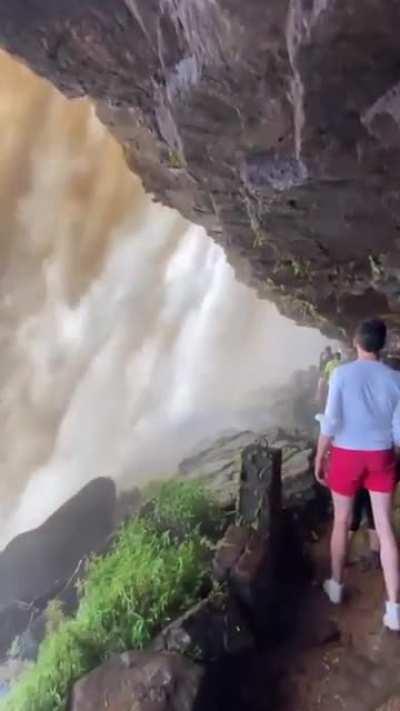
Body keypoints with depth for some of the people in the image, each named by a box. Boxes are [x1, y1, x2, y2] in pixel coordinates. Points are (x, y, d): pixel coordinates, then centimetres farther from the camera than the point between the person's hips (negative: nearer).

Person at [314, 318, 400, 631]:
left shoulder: (342, 373, -11)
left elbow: (330, 422, -13)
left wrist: (319, 458, -3)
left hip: (347, 455, -2)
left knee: (342, 523, 15)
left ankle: (336, 585, 31)